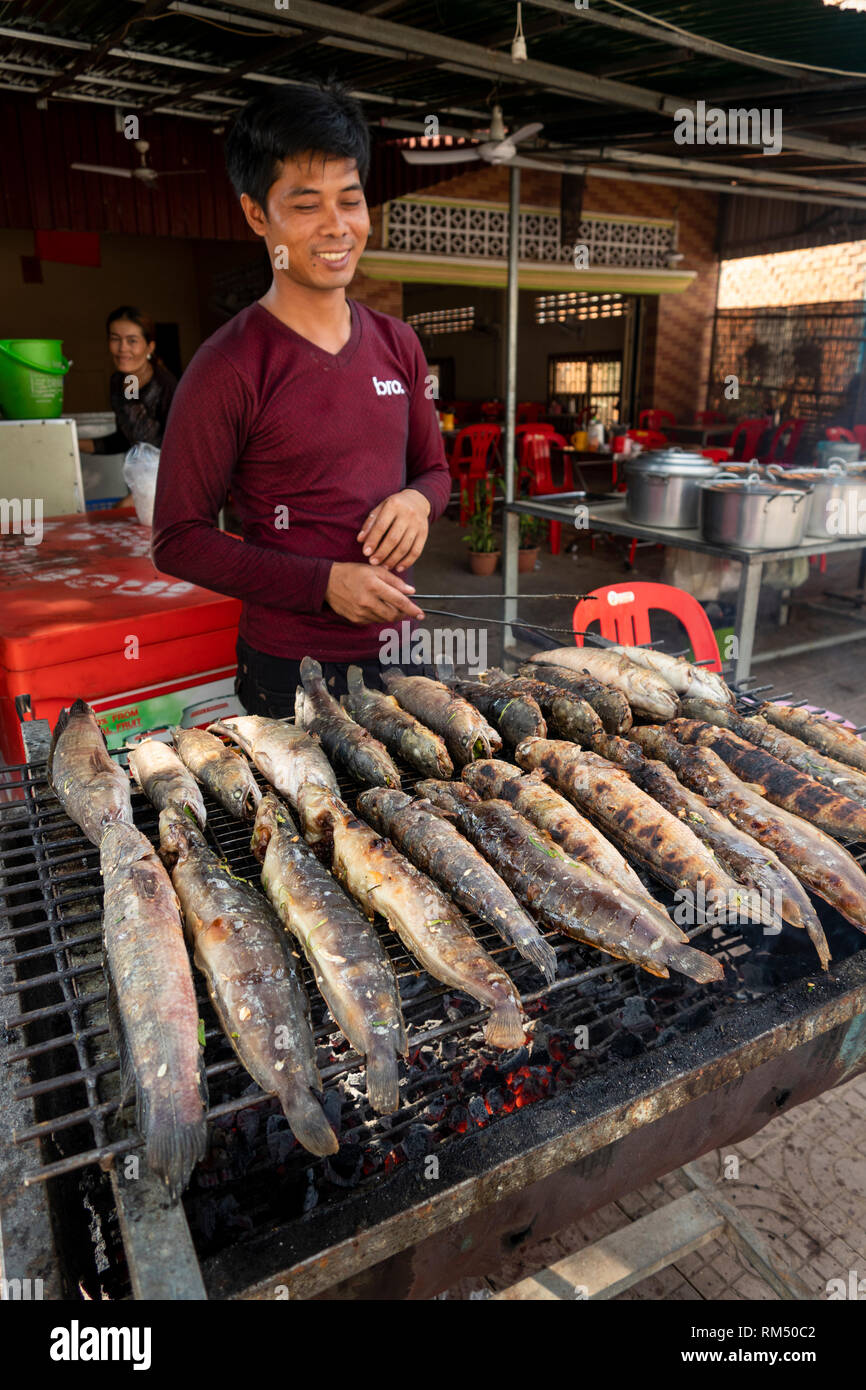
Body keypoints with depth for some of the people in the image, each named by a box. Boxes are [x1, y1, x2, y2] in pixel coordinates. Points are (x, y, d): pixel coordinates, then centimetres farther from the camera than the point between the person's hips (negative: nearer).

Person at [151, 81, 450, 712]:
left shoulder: (397, 344, 6)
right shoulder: (228, 368, -12)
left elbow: (433, 466, 17)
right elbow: (180, 540, -11)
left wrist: (418, 499, -8)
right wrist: (324, 582, -20)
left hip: (398, 653, 6)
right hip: (291, 671, -5)